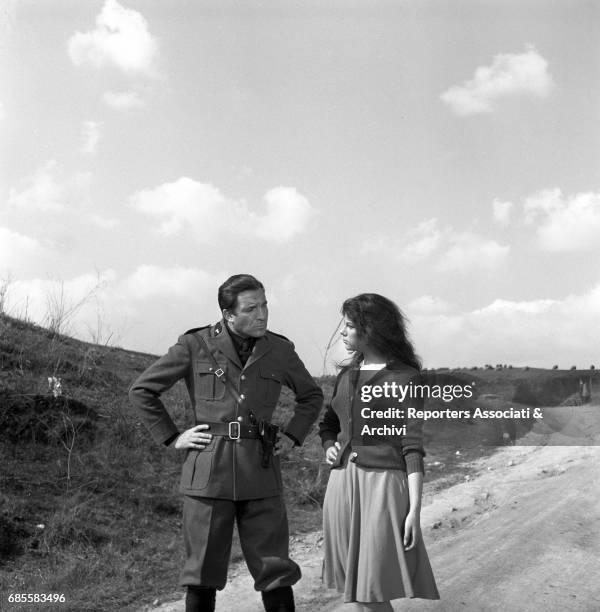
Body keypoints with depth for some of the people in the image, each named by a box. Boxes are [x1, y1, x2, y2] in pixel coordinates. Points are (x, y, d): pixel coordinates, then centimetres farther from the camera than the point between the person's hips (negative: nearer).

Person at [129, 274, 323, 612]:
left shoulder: (281, 351, 7)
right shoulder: (196, 345, 0)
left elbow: (312, 396, 24)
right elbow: (142, 390, 8)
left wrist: (293, 436, 10)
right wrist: (172, 437, 3)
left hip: (261, 473, 2)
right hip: (209, 472, -1)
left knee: (276, 572, 3)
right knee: (203, 574, 6)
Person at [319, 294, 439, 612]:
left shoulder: (404, 378, -6)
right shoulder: (347, 375, 12)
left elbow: (413, 446, -9)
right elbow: (328, 424, 28)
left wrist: (415, 509, -13)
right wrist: (329, 447, 6)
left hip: (382, 483, -6)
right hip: (342, 481, 6)